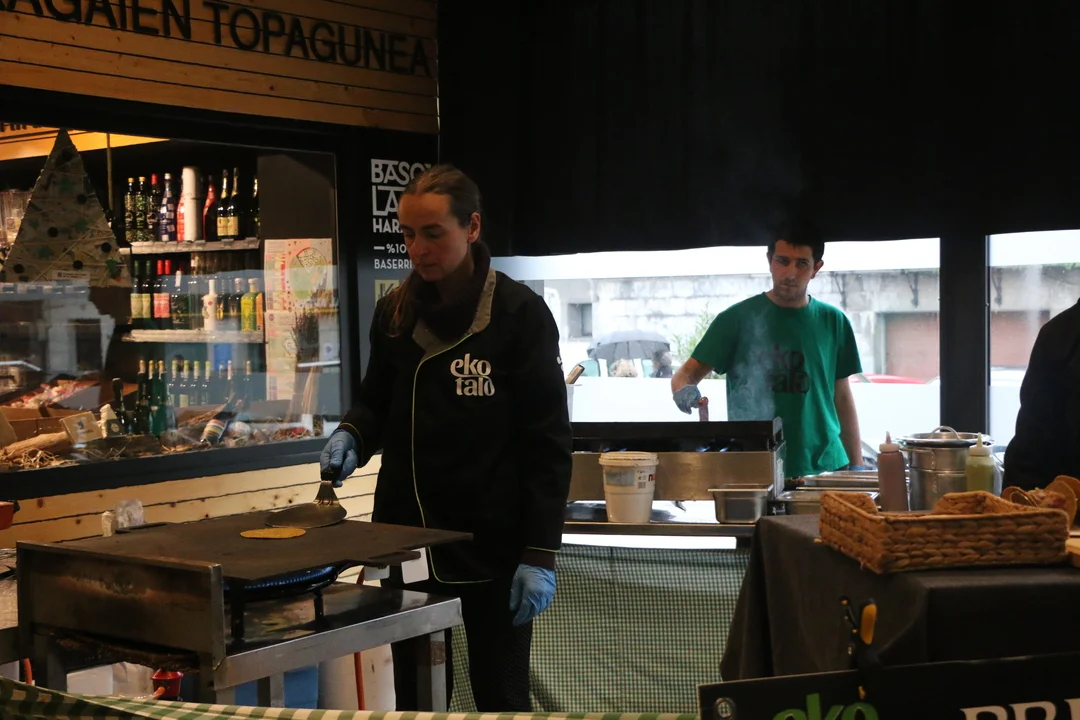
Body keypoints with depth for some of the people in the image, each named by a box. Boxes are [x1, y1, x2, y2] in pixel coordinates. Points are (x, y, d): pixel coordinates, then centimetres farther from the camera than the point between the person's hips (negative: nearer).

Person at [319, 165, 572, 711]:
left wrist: (541, 553, -14)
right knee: (415, 700, 13)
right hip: (408, 541, 4)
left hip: (492, 545, -4)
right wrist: (353, 434, -6)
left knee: (500, 701, 8)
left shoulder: (520, 313, -8)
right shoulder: (394, 312, 5)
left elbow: (547, 441, -9)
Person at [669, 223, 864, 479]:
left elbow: (842, 397, 12)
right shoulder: (737, 318, -1)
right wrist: (684, 389, -24)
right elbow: (689, 372, -1)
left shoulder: (832, 322, 7)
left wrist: (857, 465, 9)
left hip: (824, 467, 2)